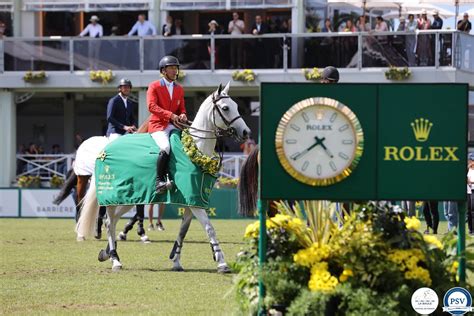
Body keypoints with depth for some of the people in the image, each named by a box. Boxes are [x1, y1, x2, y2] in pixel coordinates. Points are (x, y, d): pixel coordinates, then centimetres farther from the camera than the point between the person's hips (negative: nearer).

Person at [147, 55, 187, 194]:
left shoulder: (179, 89, 20)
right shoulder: (154, 86, 1)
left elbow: (181, 108, 22)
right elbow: (151, 106, -11)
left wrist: (183, 115, -4)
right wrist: (170, 115, -21)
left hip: (174, 125, 6)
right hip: (158, 125, -6)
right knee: (165, 148, -32)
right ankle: (159, 181, -31)